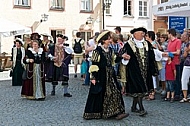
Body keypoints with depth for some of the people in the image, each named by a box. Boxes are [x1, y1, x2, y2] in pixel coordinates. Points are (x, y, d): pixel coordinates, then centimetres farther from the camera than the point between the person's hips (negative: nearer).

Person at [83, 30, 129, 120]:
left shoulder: (110, 50, 12)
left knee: (114, 92, 0)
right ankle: (96, 113, 13)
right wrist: (93, 77, -14)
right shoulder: (97, 51, -11)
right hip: (100, 76, -7)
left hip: (110, 75, 7)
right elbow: (94, 65, -12)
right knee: (99, 94, 0)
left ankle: (116, 112, 3)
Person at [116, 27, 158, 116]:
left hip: (145, 70, 5)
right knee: (138, 89, -9)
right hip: (134, 70, -5)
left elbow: (151, 58, 11)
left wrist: (154, 70, 9)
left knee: (140, 89, 10)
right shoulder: (128, 45, -5)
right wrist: (125, 57, -24)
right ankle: (141, 109, -6)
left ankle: (134, 107, 24)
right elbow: (121, 55, -1)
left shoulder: (147, 44, 8)